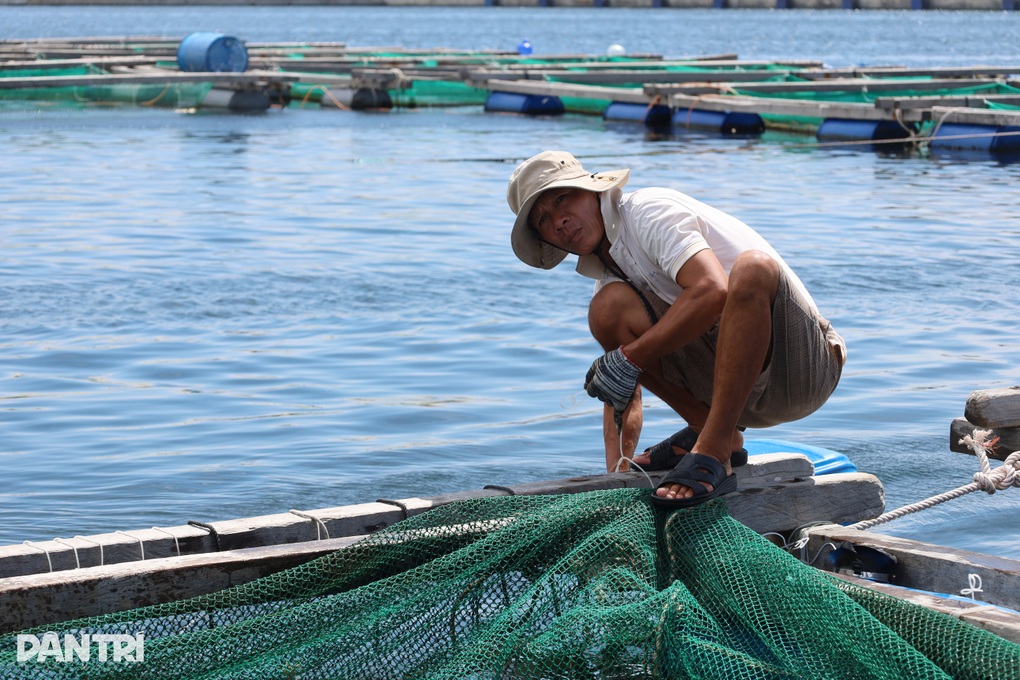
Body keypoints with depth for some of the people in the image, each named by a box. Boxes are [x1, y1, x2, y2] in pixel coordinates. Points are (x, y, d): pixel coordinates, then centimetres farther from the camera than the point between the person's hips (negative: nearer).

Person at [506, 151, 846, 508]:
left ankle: (711, 454, -37)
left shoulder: (650, 210, -11)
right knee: (609, 309, -7)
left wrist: (630, 359, -23)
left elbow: (712, 290, -29)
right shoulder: (607, 279, 14)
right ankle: (707, 430, 0)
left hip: (803, 361, -7)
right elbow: (624, 397, 15)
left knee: (753, 267, -37)